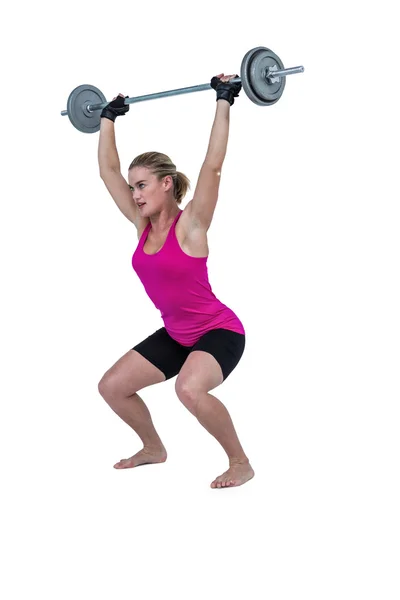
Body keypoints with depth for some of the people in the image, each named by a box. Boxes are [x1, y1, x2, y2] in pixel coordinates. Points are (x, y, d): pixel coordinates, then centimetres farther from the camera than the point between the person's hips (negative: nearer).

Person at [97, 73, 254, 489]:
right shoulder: (143, 224, -2)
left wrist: (224, 102, -29)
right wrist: (108, 117, 10)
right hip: (175, 335, 8)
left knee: (189, 389, -35)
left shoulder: (189, 225, -19)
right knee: (111, 387, 5)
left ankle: (241, 463, -15)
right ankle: (153, 448, 29)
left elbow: (213, 165, -29)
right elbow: (108, 170, 5)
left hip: (219, 331, -8)